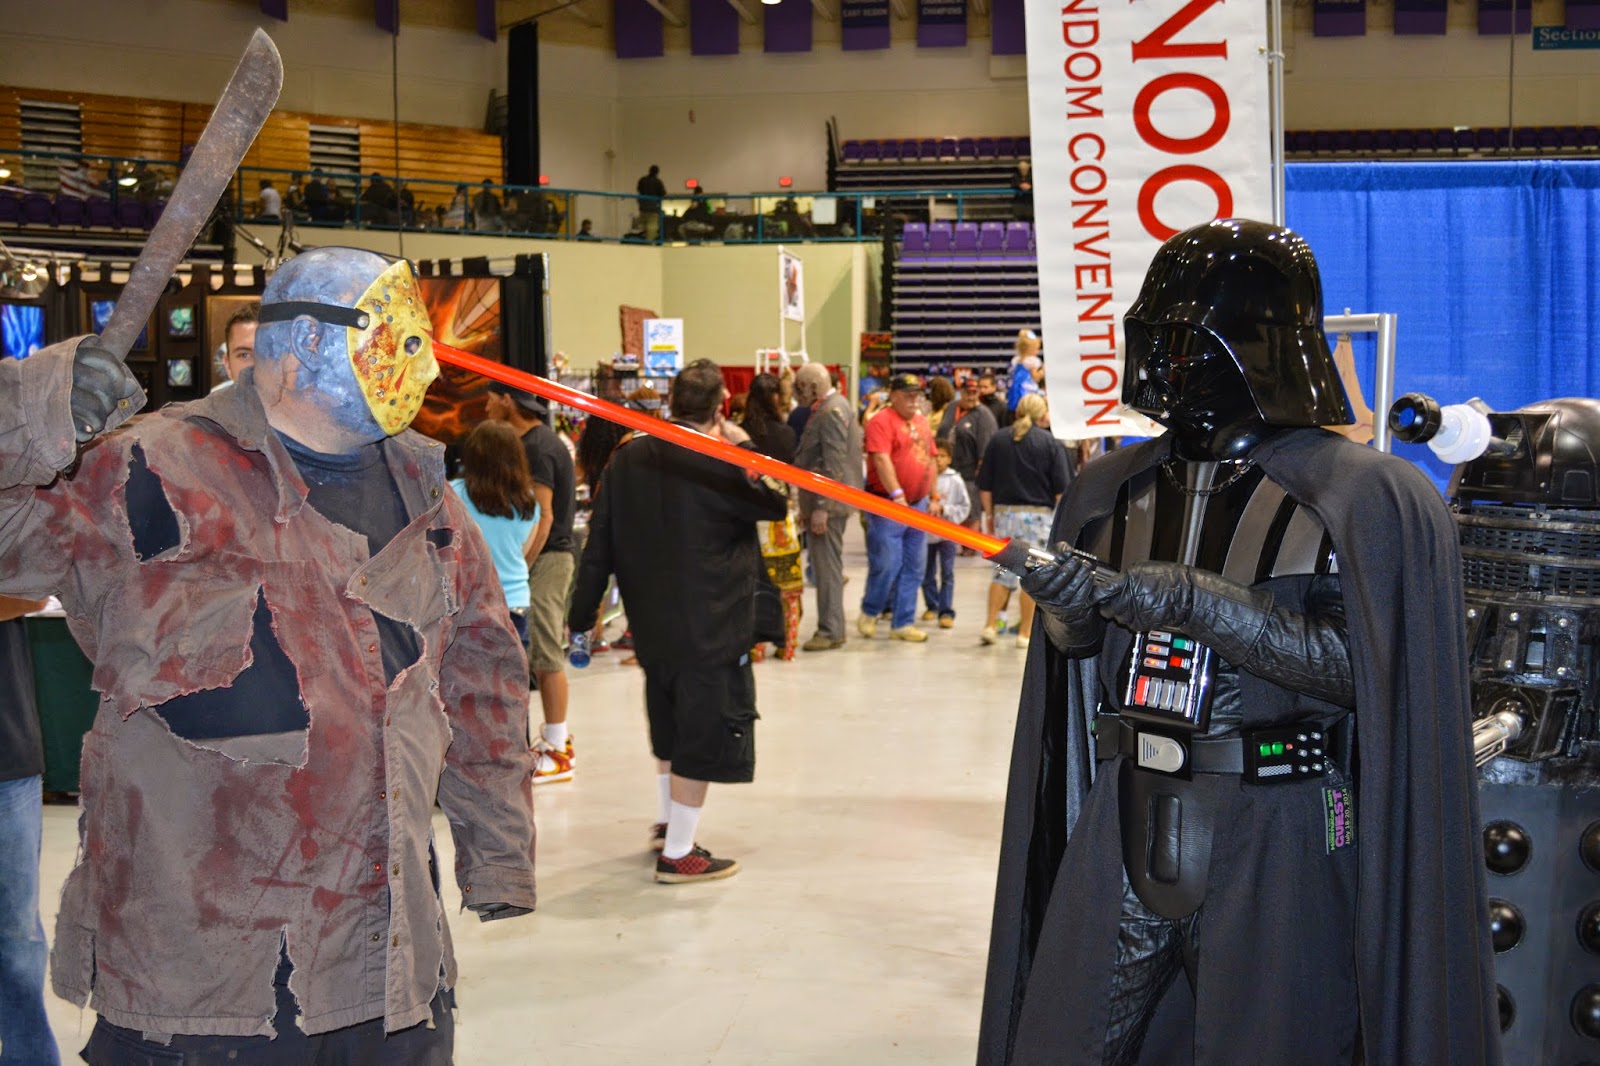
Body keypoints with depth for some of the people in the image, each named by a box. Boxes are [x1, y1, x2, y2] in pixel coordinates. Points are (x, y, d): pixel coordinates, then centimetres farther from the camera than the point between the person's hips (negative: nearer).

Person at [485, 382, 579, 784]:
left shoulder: (536, 448, -16)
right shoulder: (542, 439, 15)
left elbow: (543, 517, -21)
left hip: (545, 558, -10)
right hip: (546, 556, 10)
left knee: (545, 654, -5)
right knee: (540, 653, 15)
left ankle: (557, 752, 1)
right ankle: (557, 736, 23)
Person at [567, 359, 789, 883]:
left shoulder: (628, 458, 1)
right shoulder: (719, 463, -18)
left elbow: (600, 540, 3)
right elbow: (776, 503, -6)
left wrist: (582, 613, 8)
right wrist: (745, 447, 1)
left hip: (652, 622, 7)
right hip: (710, 624, -7)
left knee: (671, 720, 25)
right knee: (705, 731, 1)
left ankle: (667, 821, 41)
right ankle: (678, 853, 4)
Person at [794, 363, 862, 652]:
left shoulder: (832, 411, -14)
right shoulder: (825, 409, 17)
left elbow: (833, 465, -20)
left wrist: (821, 507, -21)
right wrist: (807, 507, 21)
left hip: (828, 502, -10)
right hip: (820, 500, 10)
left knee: (827, 566, -5)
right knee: (823, 565, 12)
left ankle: (830, 631, 0)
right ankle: (830, 628, 18)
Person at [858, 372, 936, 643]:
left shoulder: (921, 422, 14)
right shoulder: (882, 421, -10)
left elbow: (930, 459, 21)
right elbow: (881, 460, -20)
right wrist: (896, 494, -27)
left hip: (918, 504, 7)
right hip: (887, 504, -7)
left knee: (913, 568, 8)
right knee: (886, 565, -5)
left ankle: (903, 623, 15)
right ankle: (869, 613, 17)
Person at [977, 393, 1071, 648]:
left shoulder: (998, 440, 5)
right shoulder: (1051, 443, -3)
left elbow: (985, 485, 6)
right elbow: (1061, 488, -6)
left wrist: (989, 514, 14)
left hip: (1004, 511, 3)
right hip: (1038, 513, -3)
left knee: (1004, 570, 11)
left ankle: (990, 625, 4)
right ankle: (1026, 632, 5)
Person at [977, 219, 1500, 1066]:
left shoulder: (1356, 496, -9)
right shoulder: (1115, 488, 6)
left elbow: (1357, 667, -16)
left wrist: (1201, 602, -23)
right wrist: (1067, 601, -9)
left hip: (1273, 841, -4)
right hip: (1125, 824, 5)